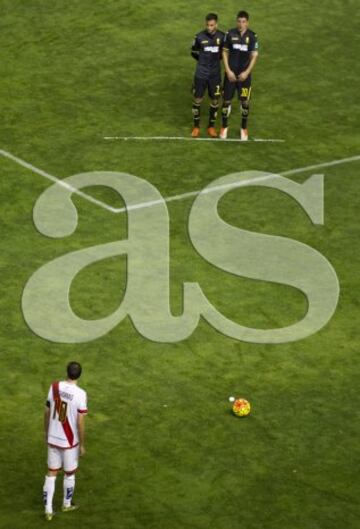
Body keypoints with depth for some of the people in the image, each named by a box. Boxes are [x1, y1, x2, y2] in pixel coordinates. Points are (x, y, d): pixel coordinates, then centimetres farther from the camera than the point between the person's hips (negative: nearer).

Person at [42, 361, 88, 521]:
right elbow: (80, 423, -19)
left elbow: (47, 413, 1)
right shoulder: (80, 394, -22)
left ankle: (48, 510, 14)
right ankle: (66, 504, 37)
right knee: (69, 473, 19)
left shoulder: (54, 387, -9)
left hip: (53, 439, 3)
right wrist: (82, 445, -6)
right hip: (69, 441, -3)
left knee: (51, 474, 14)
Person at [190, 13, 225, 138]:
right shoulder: (199, 37, -9)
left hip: (215, 74, 1)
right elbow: (194, 52, 7)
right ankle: (196, 126, 17)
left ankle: (211, 126, 21)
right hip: (201, 74, -1)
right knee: (197, 99, 3)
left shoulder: (222, 37, -6)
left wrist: (215, 59, 6)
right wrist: (205, 60, 8)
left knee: (215, 100, 6)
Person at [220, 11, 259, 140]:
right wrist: (228, 71, -8)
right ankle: (224, 127, 18)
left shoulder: (252, 36, -6)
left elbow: (254, 56, -3)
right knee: (226, 100, 3)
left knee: (245, 102, 4)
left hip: (244, 74, 0)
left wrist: (247, 72, -12)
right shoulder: (230, 34, -6)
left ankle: (244, 129, 20)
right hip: (231, 73, 0)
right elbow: (225, 53, 0)